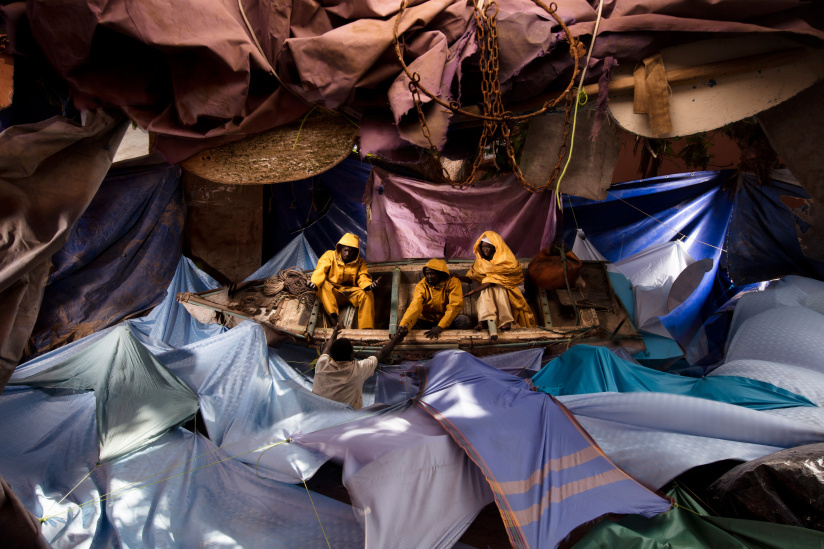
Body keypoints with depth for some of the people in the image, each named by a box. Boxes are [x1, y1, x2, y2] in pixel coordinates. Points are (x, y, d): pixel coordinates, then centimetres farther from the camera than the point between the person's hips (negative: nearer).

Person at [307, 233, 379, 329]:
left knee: (367, 295, -26)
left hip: (351, 292, 1)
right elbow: (320, 271, -9)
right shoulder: (329, 256, 6)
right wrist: (314, 282, -31)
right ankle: (333, 316, -47)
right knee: (322, 284, -32)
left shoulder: (359, 262, 14)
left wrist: (368, 285, -24)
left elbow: (363, 277, 2)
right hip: (333, 292, -1)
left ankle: (366, 330, -31)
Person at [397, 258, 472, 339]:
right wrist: (403, 326, -40)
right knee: (403, 322, -24)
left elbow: (455, 306, -21)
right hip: (426, 321, 2)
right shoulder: (421, 286, -7)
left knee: (465, 321, -32)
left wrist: (440, 327, -33)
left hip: (446, 320, -1)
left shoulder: (452, 283, -11)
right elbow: (415, 306, -21)